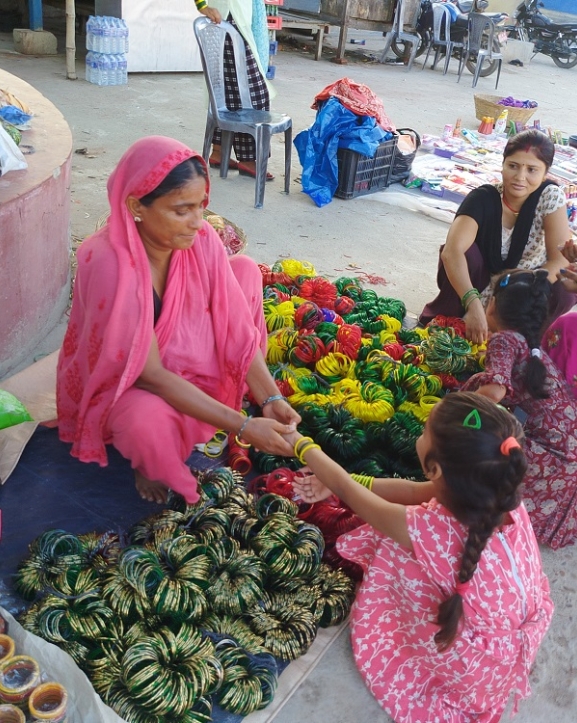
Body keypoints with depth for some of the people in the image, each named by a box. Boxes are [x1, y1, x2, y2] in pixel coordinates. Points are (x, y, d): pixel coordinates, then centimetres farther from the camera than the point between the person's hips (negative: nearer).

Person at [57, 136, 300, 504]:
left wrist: (271, 398, -27)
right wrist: (243, 426, -34)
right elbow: (151, 375, -32)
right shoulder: (110, 265, -36)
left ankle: (233, 391, 6)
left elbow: (235, 326, -14)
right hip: (123, 380, -6)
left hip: (185, 356, 6)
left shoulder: (201, 238, -19)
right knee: (150, 421, -40)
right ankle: (151, 464, 0)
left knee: (245, 269, -6)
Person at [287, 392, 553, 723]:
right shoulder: (500, 494, -20)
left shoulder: (429, 530, -36)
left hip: (481, 662, -5)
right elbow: (413, 490, -3)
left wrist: (301, 443, -2)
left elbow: (347, 492, -19)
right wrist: (342, 482, 2)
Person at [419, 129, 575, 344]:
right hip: (480, 285, -1)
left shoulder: (550, 196, -18)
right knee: (465, 250, -31)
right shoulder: (483, 198, -23)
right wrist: (473, 305, -53)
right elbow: (451, 251, -40)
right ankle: (443, 317, -9)